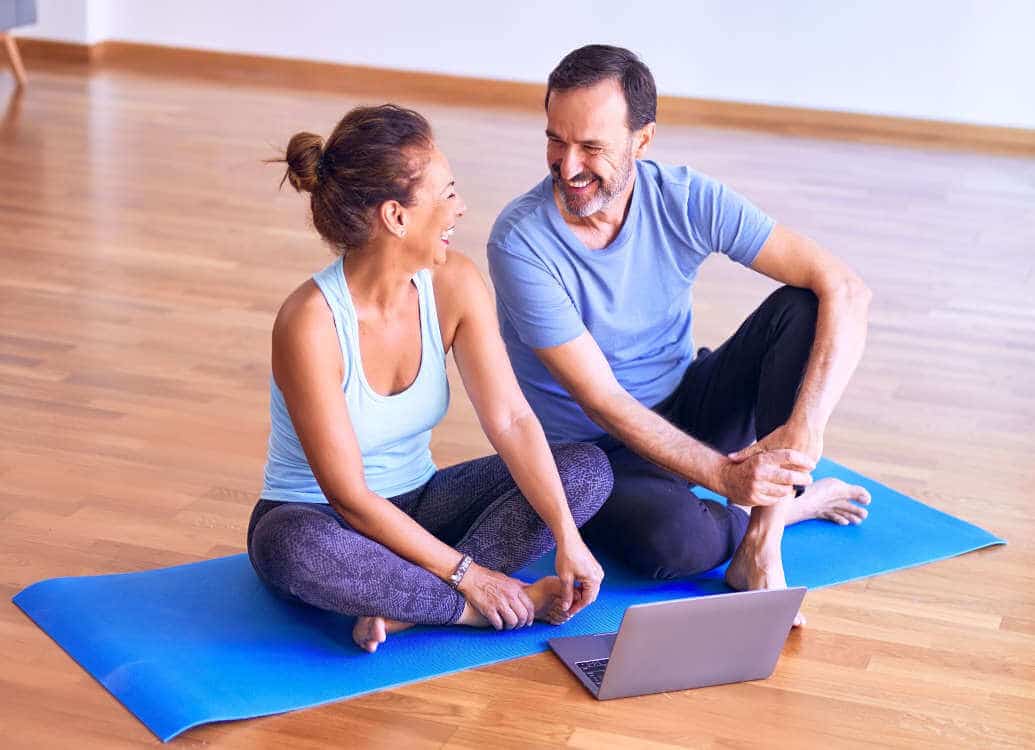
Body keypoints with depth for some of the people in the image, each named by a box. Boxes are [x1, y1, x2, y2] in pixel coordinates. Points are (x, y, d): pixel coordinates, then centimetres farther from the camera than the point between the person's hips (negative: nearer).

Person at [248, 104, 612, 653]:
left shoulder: (454, 285, -11)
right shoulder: (310, 323, -27)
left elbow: (512, 421, -14)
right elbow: (349, 496, -26)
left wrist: (568, 539, -24)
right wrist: (465, 573, -25)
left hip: (416, 505, 6)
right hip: (318, 520, -6)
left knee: (588, 468, -12)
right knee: (300, 548, -42)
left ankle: (404, 607, -23)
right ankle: (490, 607, -22)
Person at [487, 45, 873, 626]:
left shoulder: (687, 201, -14)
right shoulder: (521, 241, -22)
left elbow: (845, 289, -19)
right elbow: (602, 401, -23)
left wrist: (805, 428, -32)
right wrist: (724, 475, -30)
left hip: (688, 413, 4)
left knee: (801, 307, -20)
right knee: (675, 539, -36)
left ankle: (761, 542, -22)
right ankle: (792, 505, 0)